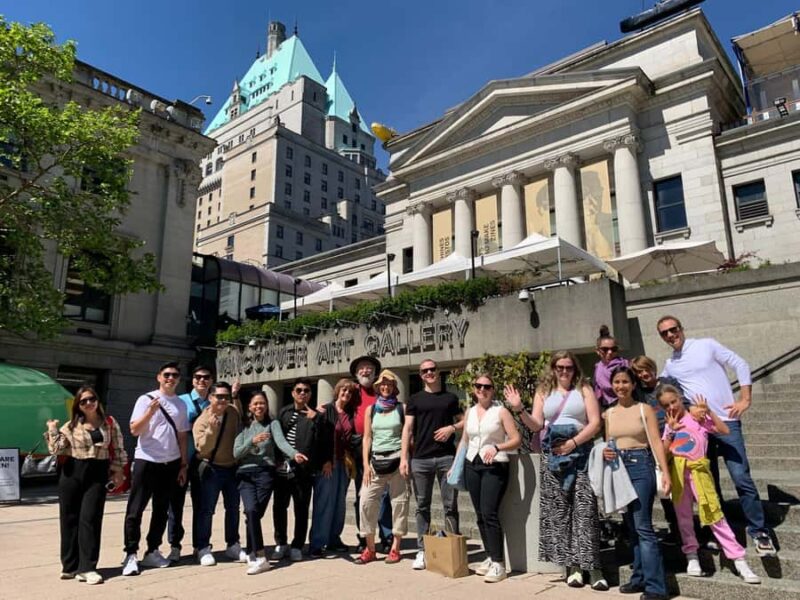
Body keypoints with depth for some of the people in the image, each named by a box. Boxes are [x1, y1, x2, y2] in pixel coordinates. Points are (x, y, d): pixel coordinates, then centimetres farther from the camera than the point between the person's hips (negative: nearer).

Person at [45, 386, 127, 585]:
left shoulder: (110, 423, 3)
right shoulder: (71, 426, 4)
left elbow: (118, 448, 6)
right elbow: (56, 450, -3)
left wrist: (118, 470, 4)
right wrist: (52, 430, -6)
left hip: (98, 474, -1)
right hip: (72, 473, 1)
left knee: (90, 519, -5)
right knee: (69, 519, 7)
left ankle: (87, 567, 1)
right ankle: (70, 565, 20)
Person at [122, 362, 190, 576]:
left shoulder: (181, 405, 9)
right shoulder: (146, 400, -4)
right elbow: (134, 430, -11)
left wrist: (184, 465, 10)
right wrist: (151, 411, -26)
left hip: (171, 463, 5)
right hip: (146, 461, -4)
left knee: (161, 509, 12)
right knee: (135, 510, -1)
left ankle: (152, 552, 22)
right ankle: (131, 555, 7)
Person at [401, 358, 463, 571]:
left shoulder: (451, 398, 12)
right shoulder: (415, 399, 10)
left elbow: (464, 421, 15)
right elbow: (408, 428, 4)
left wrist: (452, 428, -6)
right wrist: (403, 458, -4)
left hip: (447, 457, 0)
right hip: (420, 459, 0)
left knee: (450, 505, 1)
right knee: (422, 506, 6)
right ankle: (422, 550, 14)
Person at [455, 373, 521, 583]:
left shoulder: (501, 411, -3)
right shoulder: (469, 412, 11)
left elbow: (516, 439, -7)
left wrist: (496, 447, -21)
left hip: (495, 466, -5)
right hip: (472, 465, 5)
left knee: (489, 513, -13)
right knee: (480, 515, 8)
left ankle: (498, 563, -5)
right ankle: (490, 557, 19)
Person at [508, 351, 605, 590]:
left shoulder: (584, 390, 7)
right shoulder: (543, 392, 12)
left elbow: (595, 423, -2)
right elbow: (536, 425, 4)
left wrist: (573, 443, -12)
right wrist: (519, 410, -14)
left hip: (580, 453, -2)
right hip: (553, 455, 2)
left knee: (585, 509, -7)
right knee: (559, 510, 2)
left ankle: (592, 566, -1)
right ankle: (572, 565, 10)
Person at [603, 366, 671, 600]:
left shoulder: (644, 409, -2)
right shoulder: (609, 414, 11)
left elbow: (656, 442, -8)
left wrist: (665, 472, -17)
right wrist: (605, 452, -6)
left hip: (641, 466, -5)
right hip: (619, 468, 5)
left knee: (643, 526, -9)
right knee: (631, 526, 12)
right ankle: (639, 578, 22)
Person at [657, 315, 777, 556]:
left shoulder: (706, 345, -2)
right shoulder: (669, 365, 9)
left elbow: (741, 365, -3)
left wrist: (745, 400, -8)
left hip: (726, 421, -4)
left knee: (741, 478, -6)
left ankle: (759, 531, 9)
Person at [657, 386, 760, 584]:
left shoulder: (698, 417, 1)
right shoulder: (669, 425, 11)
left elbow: (724, 430, -10)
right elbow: (663, 452, 3)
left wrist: (708, 411, -13)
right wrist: (671, 431, -5)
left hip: (698, 470, -4)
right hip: (677, 472, 4)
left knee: (714, 515, -6)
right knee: (684, 516, 9)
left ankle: (739, 560, 2)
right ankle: (692, 556, 22)